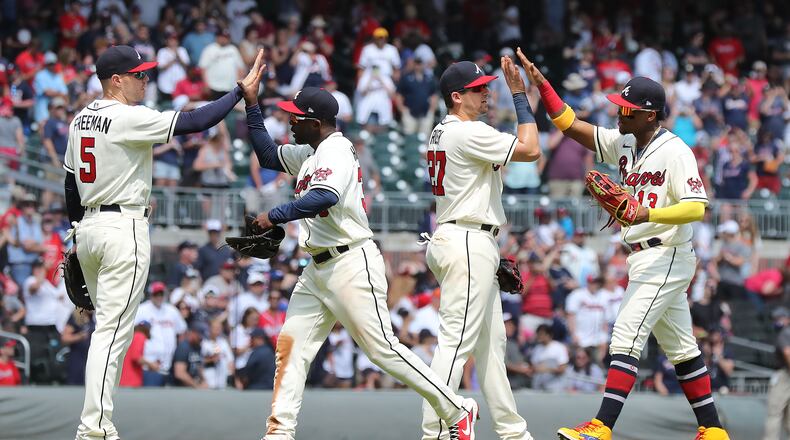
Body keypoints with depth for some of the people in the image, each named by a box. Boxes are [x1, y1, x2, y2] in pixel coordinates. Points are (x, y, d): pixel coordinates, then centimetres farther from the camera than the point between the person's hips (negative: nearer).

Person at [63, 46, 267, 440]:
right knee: (113, 331, -9)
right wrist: (241, 90, -11)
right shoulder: (130, 118, -14)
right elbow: (195, 122, -18)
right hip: (123, 227, -9)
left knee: (108, 329, 16)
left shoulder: (81, 120, 11)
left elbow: (70, 185, 17)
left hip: (87, 227, 9)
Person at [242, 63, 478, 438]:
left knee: (382, 348, -9)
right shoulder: (309, 153, 17)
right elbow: (268, 155, 30)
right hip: (318, 269, 10)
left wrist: (274, 216, -26)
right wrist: (252, 104, 21)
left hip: (351, 264, -10)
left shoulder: (336, 150, -14)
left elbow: (325, 197, -32)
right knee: (290, 344, 1)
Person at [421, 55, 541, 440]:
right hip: (468, 244, -11)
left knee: (490, 341, 14)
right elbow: (530, 150, -16)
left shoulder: (442, 133, 15)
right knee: (457, 340, -12)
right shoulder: (468, 133, -15)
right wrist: (519, 94, -11)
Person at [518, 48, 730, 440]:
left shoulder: (674, 151, -14)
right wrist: (541, 84, -1)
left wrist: (648, 214, -33)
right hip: (644, 260, 9)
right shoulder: (624, 143, 10)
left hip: (666, 257, -9)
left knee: (626, 337, -16)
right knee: (679, 346, 12)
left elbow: (696, 207, -21)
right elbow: (571, 126, 10)